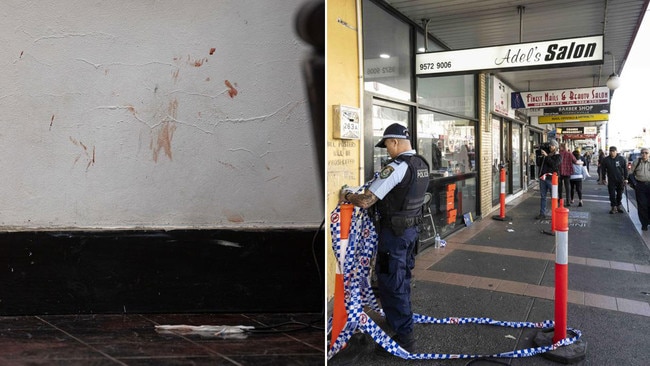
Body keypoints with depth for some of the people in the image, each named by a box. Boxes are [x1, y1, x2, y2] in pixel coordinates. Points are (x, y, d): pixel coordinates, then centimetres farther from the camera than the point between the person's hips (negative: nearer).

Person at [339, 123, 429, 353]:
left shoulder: (396, 167, -22)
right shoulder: (422, 164, 5)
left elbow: (365, 201, -25)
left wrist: (346, 196, -7)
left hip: (394, 231, -9)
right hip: (412, 228, 9)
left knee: (390, 283, 0)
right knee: (403, 278, 23)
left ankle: (404, 336, 5)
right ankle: (401, 318, 40)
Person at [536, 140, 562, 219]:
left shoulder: (558, 156, 2)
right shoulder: (545, 154, 15)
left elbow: (554, 164, -15)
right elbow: (538, 164, 11)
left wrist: (546, 156, -16)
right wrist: (539, 155, -2)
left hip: (551, 178, -5)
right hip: (543, 177, 5)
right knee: (542, 196, 8)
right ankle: (542, 213, 14)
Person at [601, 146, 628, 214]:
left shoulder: (621, 159, -3)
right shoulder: (606, 160, -3)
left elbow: (625, 169, 2)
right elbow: (604, 170, 3)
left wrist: (625, 178, -1)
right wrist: (604, 179, -1)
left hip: (620, 180, 1)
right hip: (611, 180, -1)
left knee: (619, 194, 10)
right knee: (612, 195, -1)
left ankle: (619, 206, 24)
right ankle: (614, 207, 8)